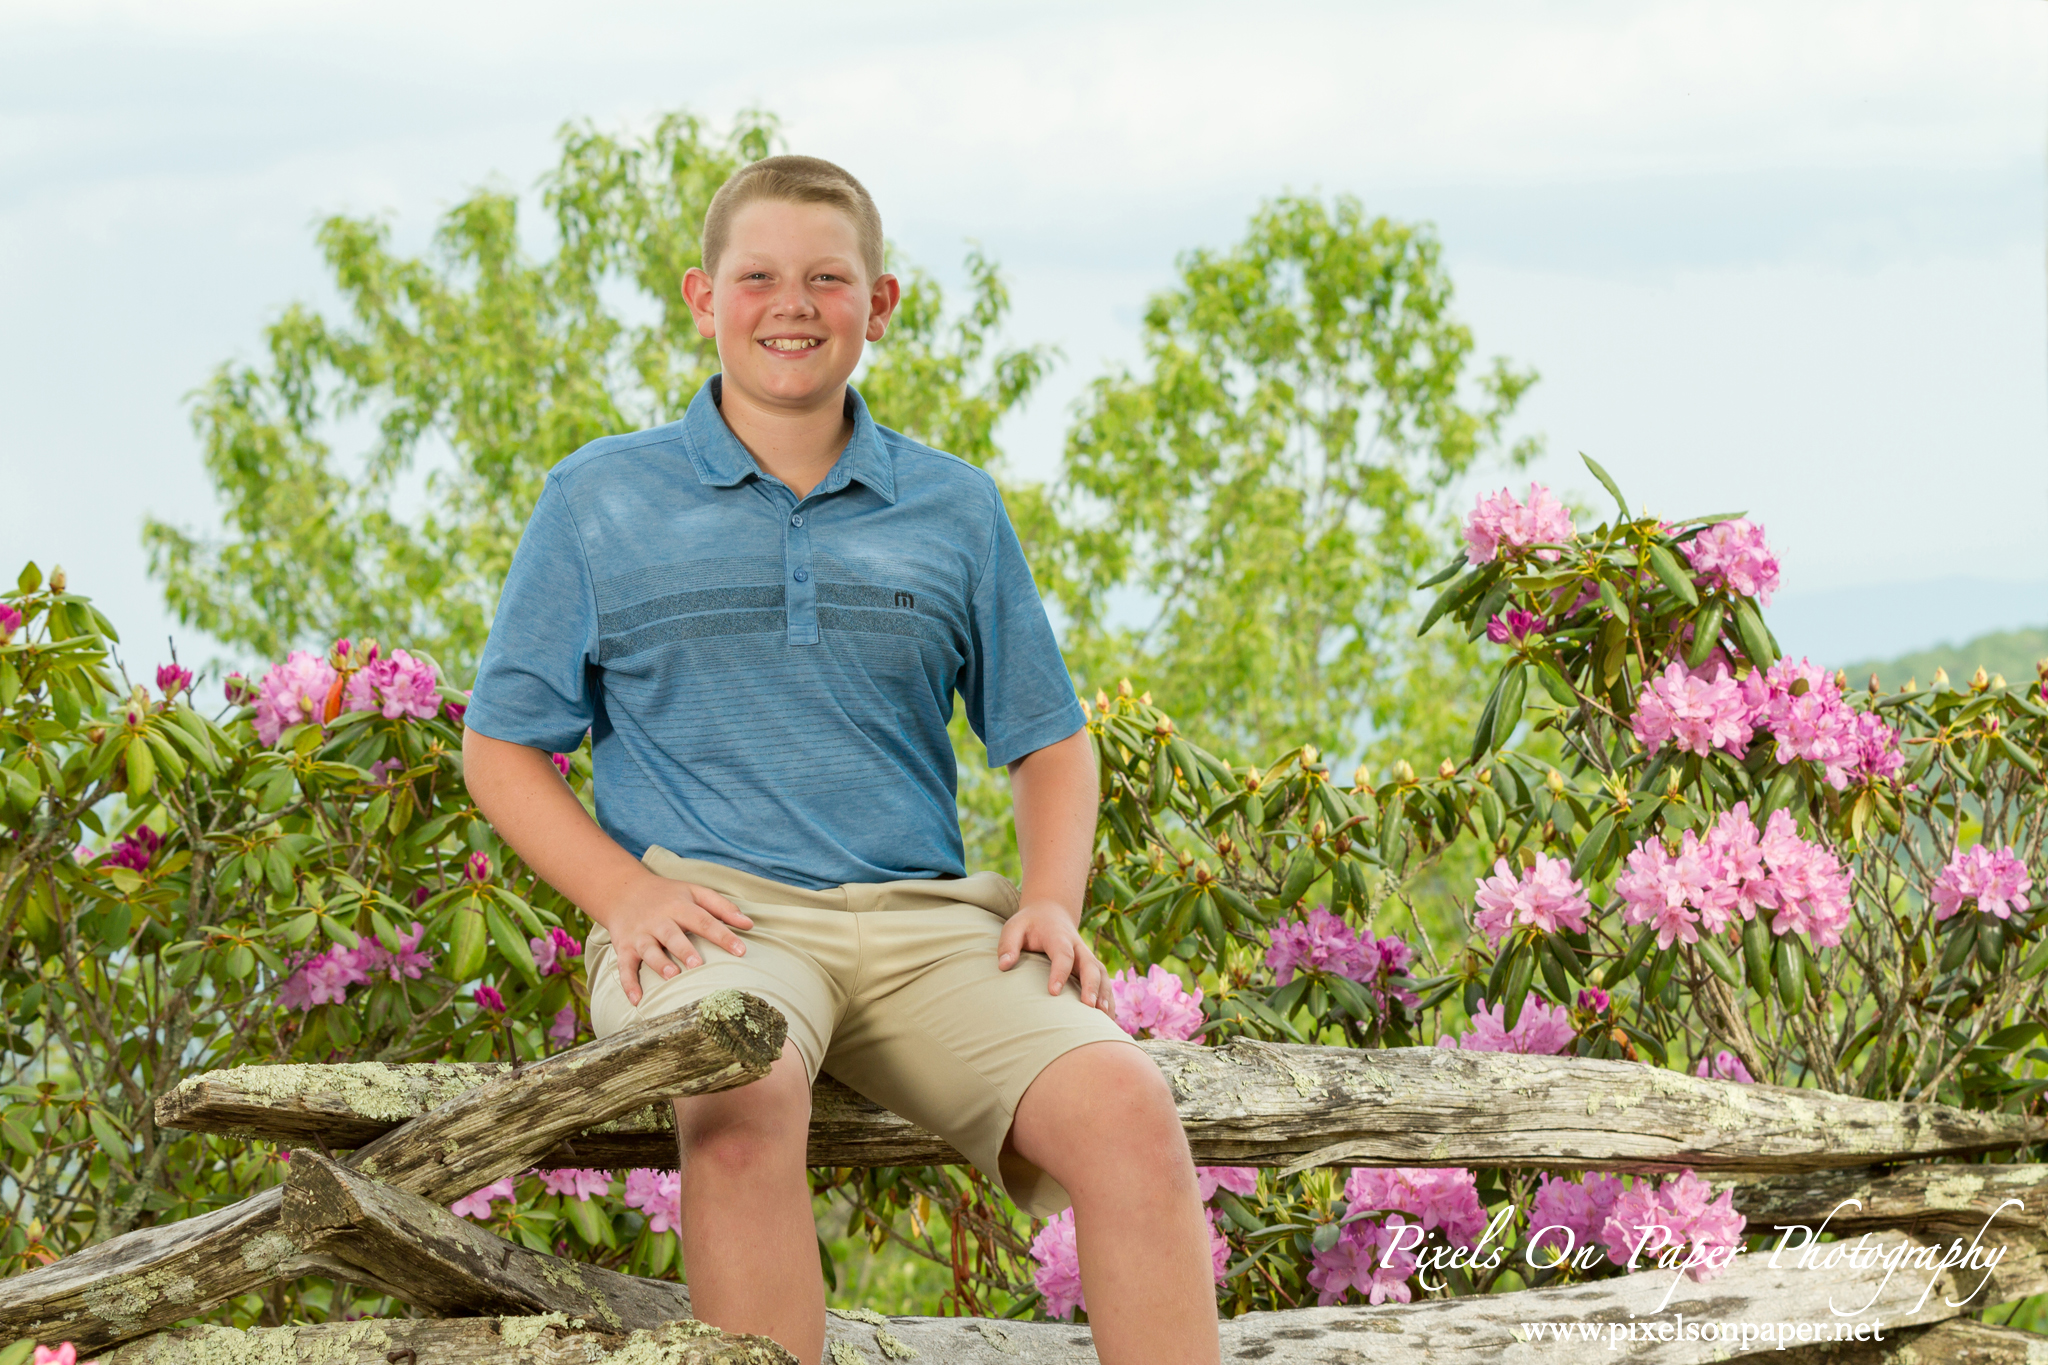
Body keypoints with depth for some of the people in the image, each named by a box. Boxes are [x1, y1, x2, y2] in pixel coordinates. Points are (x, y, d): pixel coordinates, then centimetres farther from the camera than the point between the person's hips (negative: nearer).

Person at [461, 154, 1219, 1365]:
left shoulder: (954, 510, 18)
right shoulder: (603, 499, 12)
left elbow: (1049, 741, 24)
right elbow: (504, 744, 13)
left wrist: (1053, 902, 3)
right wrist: (623, 895, -5)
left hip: (923, 917, 2)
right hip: (710, 913, -2)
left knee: (1127, 1106, -27)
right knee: (744, 1098, -39)